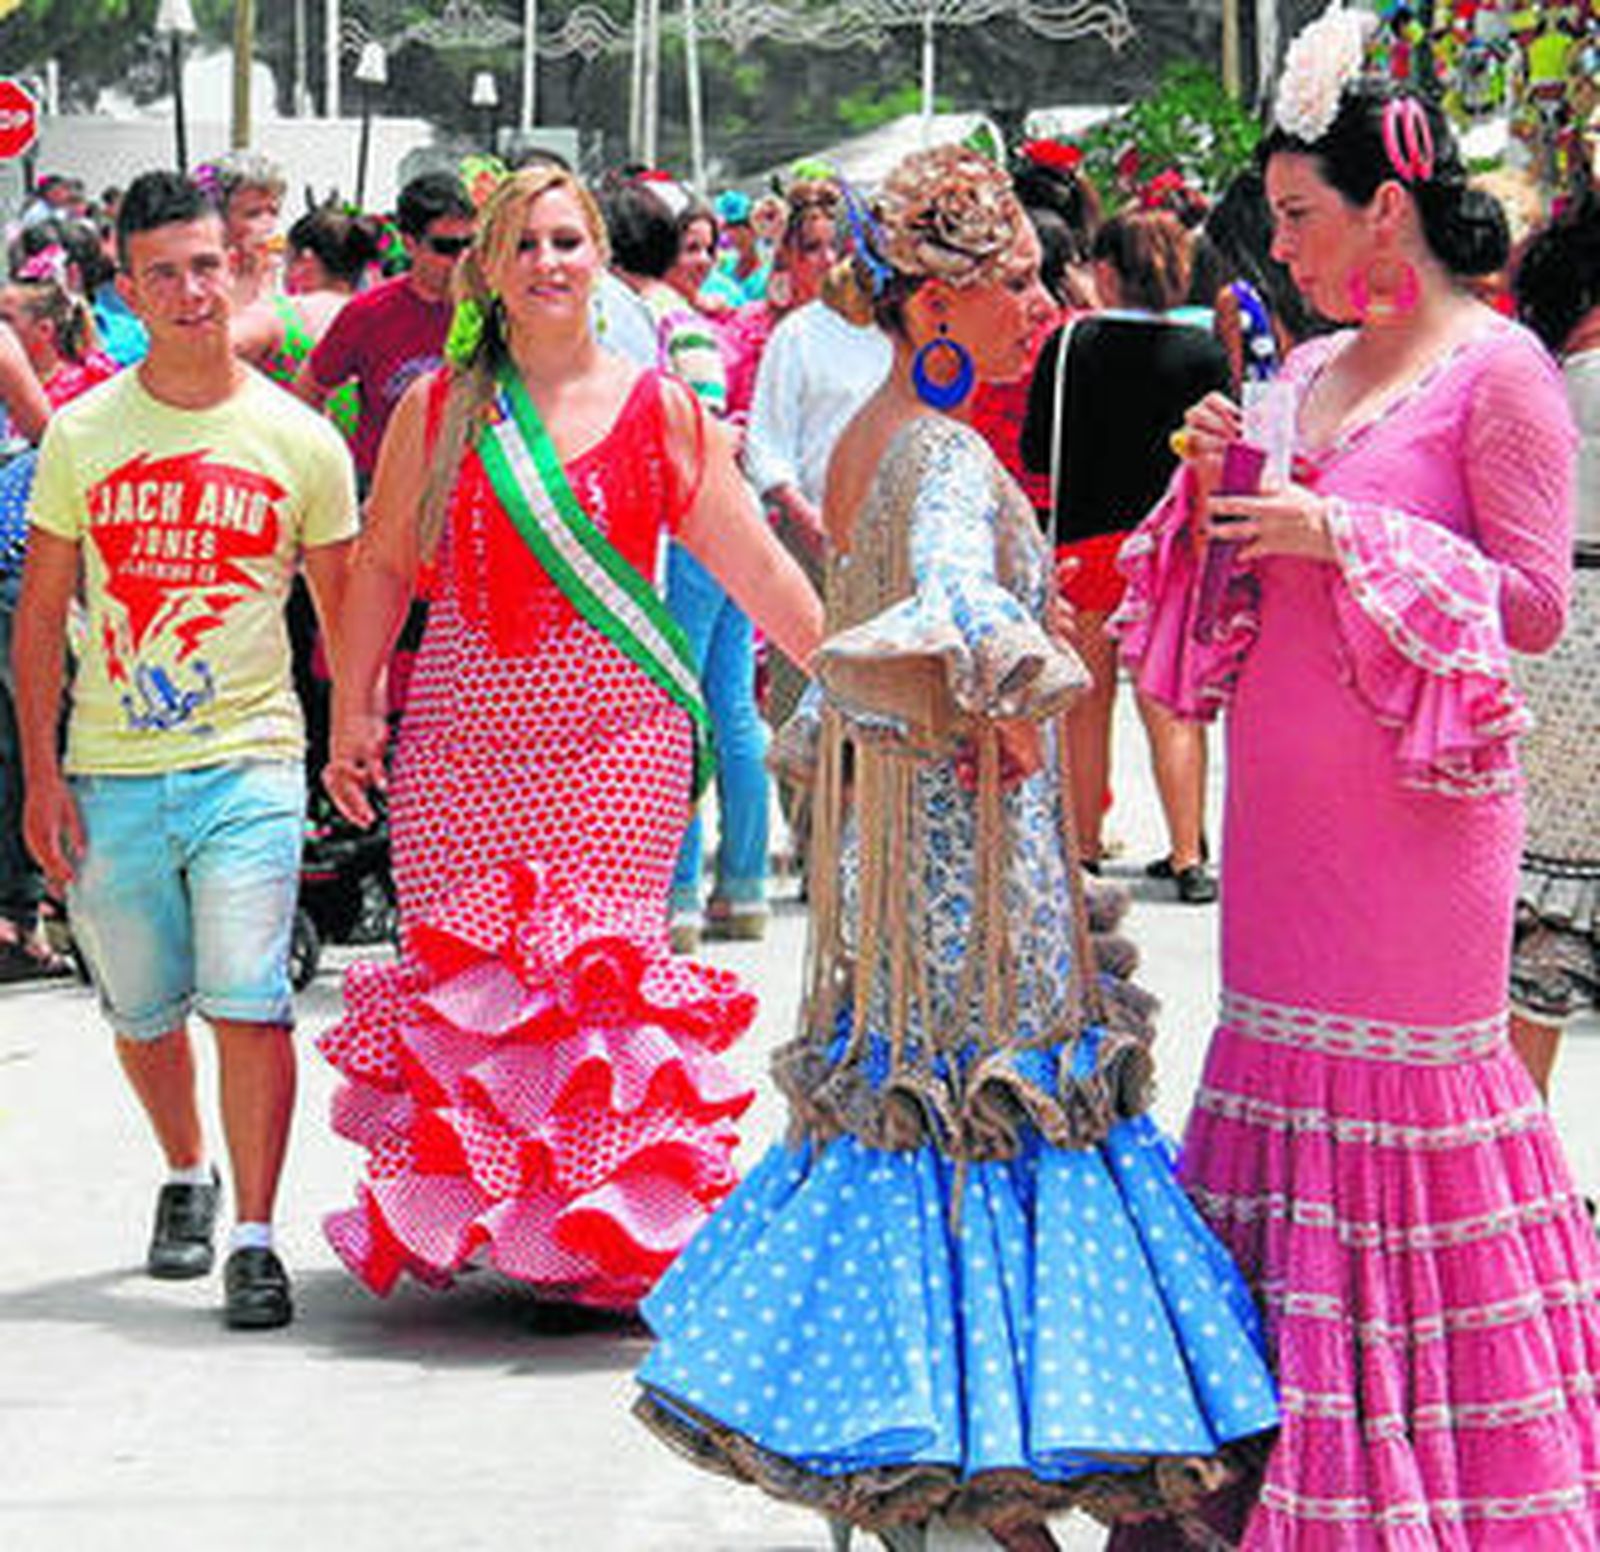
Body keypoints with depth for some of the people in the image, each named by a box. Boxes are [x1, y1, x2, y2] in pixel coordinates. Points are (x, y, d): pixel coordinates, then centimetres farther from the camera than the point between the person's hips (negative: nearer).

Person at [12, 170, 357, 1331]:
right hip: (108, 774, 2)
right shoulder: (82, 436, 3)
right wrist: (41, 776, 0)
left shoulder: (300, 442, 0)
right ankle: (187, 1174, 39)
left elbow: (347, 612, 10)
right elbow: (41, 613, 6)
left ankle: (254, 1236, -6)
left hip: (247, 763, -2)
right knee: (141, 1009, 13)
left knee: (248, 1002, -13)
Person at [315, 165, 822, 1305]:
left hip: (615, 729, -2)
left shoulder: (659, 409, 6)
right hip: (463, 731, 2)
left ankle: (606, 1234, -4)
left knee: (601, 959, -11)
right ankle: (459, 1219, 7)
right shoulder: (438, 407, 9)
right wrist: (352, 709, 10)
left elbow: (752, 566, 7)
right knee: (459, 965, -5)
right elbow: (382, 564, 15)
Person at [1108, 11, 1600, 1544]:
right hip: (1289, 797, 7)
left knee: (1408, 1067, -4)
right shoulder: (1309, 369, 13)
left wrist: (1344, 538, -16)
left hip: (1417, 806, -7)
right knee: (1279, 1065, 7)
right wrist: (1215, 484, 0)